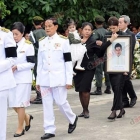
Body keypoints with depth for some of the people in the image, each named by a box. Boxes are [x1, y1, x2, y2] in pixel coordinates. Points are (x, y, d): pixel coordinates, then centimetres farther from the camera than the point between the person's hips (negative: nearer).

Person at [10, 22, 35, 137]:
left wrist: (17, 67, -19)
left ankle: (20, 128, 9)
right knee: (13, 104, 8)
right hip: (13, 78, 6)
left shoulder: (28, 45, -8)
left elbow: (31, 63, -10)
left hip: (23, 79, -6)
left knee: (20, 104, -3)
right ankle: (26, 117, 34)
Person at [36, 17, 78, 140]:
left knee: (61, 102, -2)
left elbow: (68, 61, -4)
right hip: (45, 78, 4)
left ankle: (72, 119, 25)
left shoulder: (63, 41, -2)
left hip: (59, 78, -4)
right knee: (47, 104, 2)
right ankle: (49, 130, 7)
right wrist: (38, 80, 10)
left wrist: (69, 80, -8)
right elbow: (40, 63, 13)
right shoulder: (42, 42, 10)